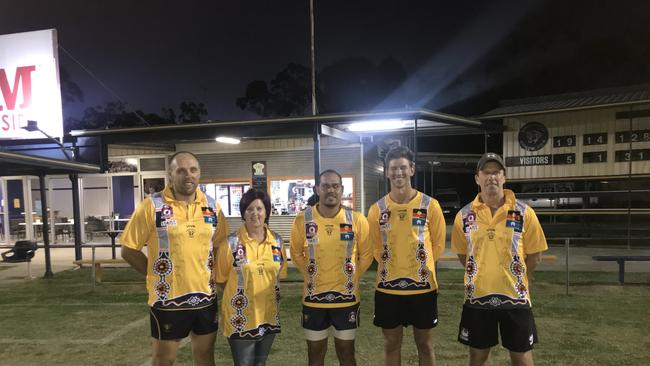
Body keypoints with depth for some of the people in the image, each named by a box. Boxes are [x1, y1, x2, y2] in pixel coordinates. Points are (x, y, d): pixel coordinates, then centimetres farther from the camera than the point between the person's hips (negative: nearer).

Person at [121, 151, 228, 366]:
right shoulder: (151, 206, -11)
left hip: (205, 296, 4)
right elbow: (128, 250, -6)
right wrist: (156, 274, -6)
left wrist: (207, 273, 2)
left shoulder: (212, 207, 1)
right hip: (167, 298, -3)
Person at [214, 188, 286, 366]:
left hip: (269, 316, 4)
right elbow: (221, 278, -3)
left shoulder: (277, 241, -1)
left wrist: (266, 290, 3)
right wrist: (239, 292, -3)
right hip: (240, 319, -4)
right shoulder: (231, 242, -12)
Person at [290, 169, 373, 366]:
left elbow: (366, 255, 4)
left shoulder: (357, 220, -8)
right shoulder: (303, 220, -8)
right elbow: (296, 254, 5)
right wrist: (313, 275, 5)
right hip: (314, 298, 0)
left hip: (346, 297, 0)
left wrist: (350, 276, 3)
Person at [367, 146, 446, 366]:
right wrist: (391, 266, 5)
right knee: (391, 344, 13)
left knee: (424, 343, 14)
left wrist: (421, 265, 3)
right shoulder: (377, 209, -2)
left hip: (423, 286, -1)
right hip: (388, 287, 1)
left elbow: (438, 244, 4)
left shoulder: (430, 205, -6)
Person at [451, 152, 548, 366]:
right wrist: (481, 275, 6)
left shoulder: (524, 213, -6)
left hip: (515, 296, -1)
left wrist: (514, 278, 2)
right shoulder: (464, 215, -2)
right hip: (477, 297, 1)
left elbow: (535, 254, 1)